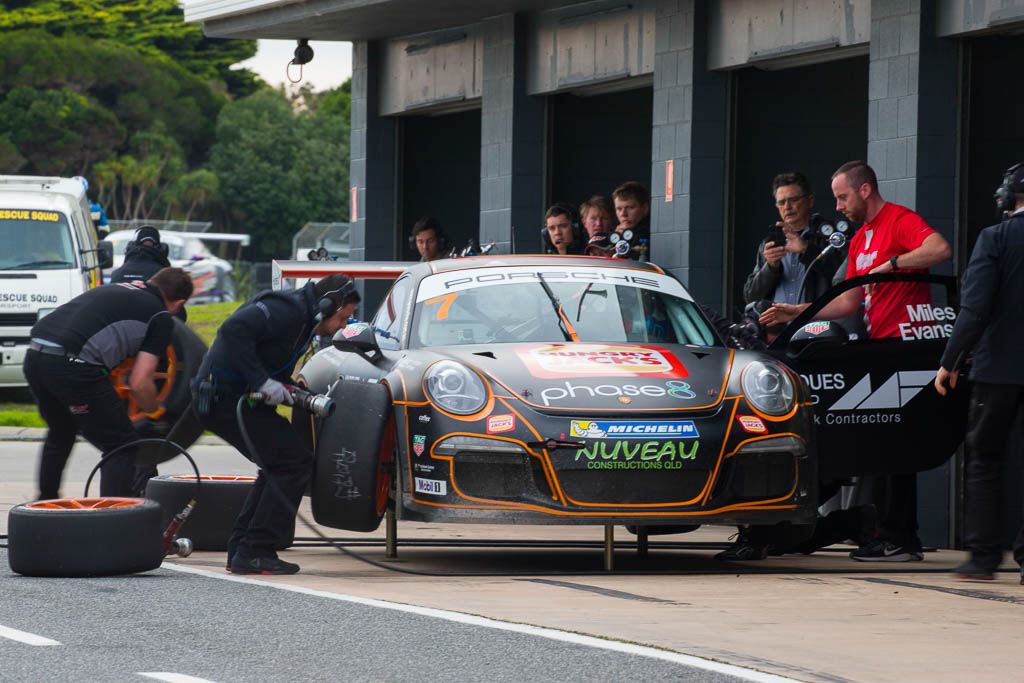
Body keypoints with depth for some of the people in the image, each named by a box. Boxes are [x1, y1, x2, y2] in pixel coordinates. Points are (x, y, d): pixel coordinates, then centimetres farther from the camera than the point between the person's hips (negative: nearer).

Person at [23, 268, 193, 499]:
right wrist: (155, 411, 18)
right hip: (71, 364, -8)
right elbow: (140, 383, -1)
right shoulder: (160, 316, 7)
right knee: (122, 446, 4)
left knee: (60, 434, 33)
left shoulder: (113, 290, 28)